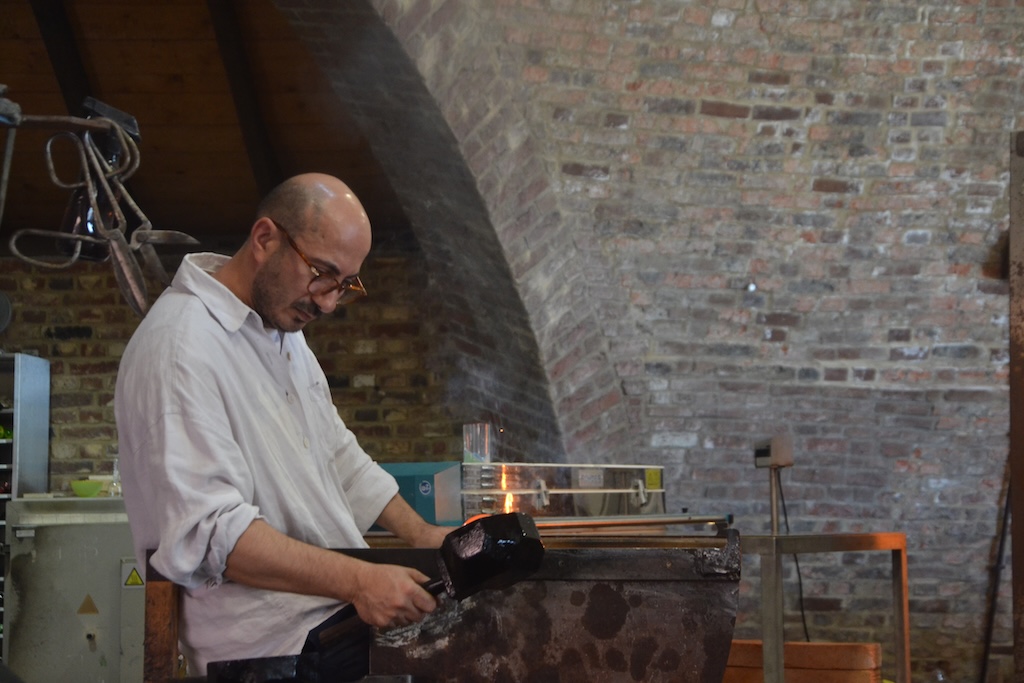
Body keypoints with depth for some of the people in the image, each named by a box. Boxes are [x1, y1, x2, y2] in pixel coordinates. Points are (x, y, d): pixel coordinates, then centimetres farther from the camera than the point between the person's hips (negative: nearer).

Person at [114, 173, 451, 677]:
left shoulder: (282, 323, 16)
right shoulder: (180, 349, -16)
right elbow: (206, 532, -24)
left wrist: (421, 535, 14)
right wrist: (357, 580, -28)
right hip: (277, 643, -9)